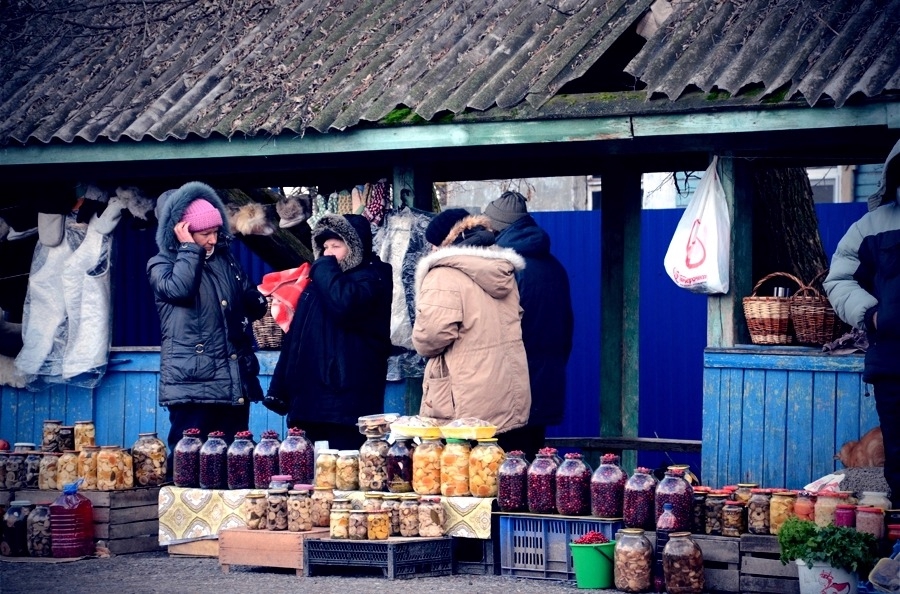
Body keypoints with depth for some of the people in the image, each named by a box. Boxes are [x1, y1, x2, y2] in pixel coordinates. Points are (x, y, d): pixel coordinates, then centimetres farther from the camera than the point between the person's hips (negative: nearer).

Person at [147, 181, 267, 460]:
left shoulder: (225, 259, 17)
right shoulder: (161, 264, 2)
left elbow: (250, 304, 25)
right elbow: (179, 289, -21)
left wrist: (261, 299, 3)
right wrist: (189, 248, -10)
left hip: (235, 381, 6)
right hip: (192, 382, -6)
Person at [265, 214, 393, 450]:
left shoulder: (370, 278, -2)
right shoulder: (319, 282, 24)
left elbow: (345, 303, -25)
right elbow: (298, 336, 24)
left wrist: (325, 268, -8)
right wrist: (281, 390, 19)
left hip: (346, 394, -8)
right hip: (312, 397, 8)